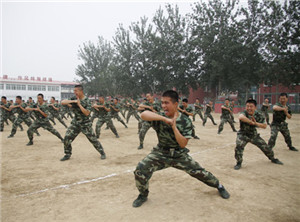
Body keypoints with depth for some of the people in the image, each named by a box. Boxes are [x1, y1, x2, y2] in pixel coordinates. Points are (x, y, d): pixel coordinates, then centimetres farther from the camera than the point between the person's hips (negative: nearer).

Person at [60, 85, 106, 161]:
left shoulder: (87, 101, -13)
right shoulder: (74, 99, 1)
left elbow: (87, 113, -24)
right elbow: (62, 102, -9)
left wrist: (79, 104, -26)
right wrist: (72, 101, -22)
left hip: (85, 124, -4)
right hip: (75, 123, 4)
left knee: (93, 139, 0)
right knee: (66, 138, -4)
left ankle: (102, 153, 17)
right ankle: (67, 154, 16)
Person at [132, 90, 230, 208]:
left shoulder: (185, 121, -14)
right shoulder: (160, 117, -13)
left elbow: (183, 144, -20)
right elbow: (144, 114, -35)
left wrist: (174, 127, -30)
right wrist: (165, 119, -43)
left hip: (179, 155, 0)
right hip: (160, 153, 0)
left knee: (198, 172, 3)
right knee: (140, 170, -19)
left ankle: (219, 185, 35)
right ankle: (143, 195, 9)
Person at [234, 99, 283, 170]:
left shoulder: (259, 115, -10)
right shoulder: (244, 113, -25)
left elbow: (264, 126, -8)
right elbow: (241, 117, -51)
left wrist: (256, 123, -27)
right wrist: (251, 122, -42)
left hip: (254, 135, 4)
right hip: (243, 134, -4)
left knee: (265, 146, 12)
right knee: (238, 147, -28)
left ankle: (272, 158, 43)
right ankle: (239, 163, -5)